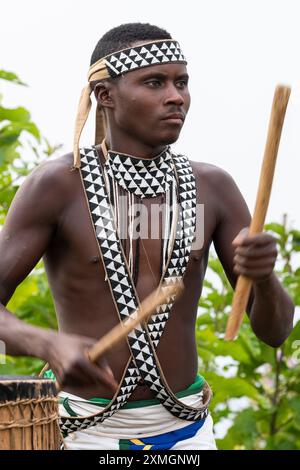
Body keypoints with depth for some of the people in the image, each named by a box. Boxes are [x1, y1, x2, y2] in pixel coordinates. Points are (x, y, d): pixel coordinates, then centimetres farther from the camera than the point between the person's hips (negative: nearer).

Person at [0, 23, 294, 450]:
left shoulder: (212, 188, -2)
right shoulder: (58, 184, -13)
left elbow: (274, 330, -3)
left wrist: (263, 272, -26)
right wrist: (51, 345, -34)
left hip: (184, 429, 3)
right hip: (83, 433, -3)